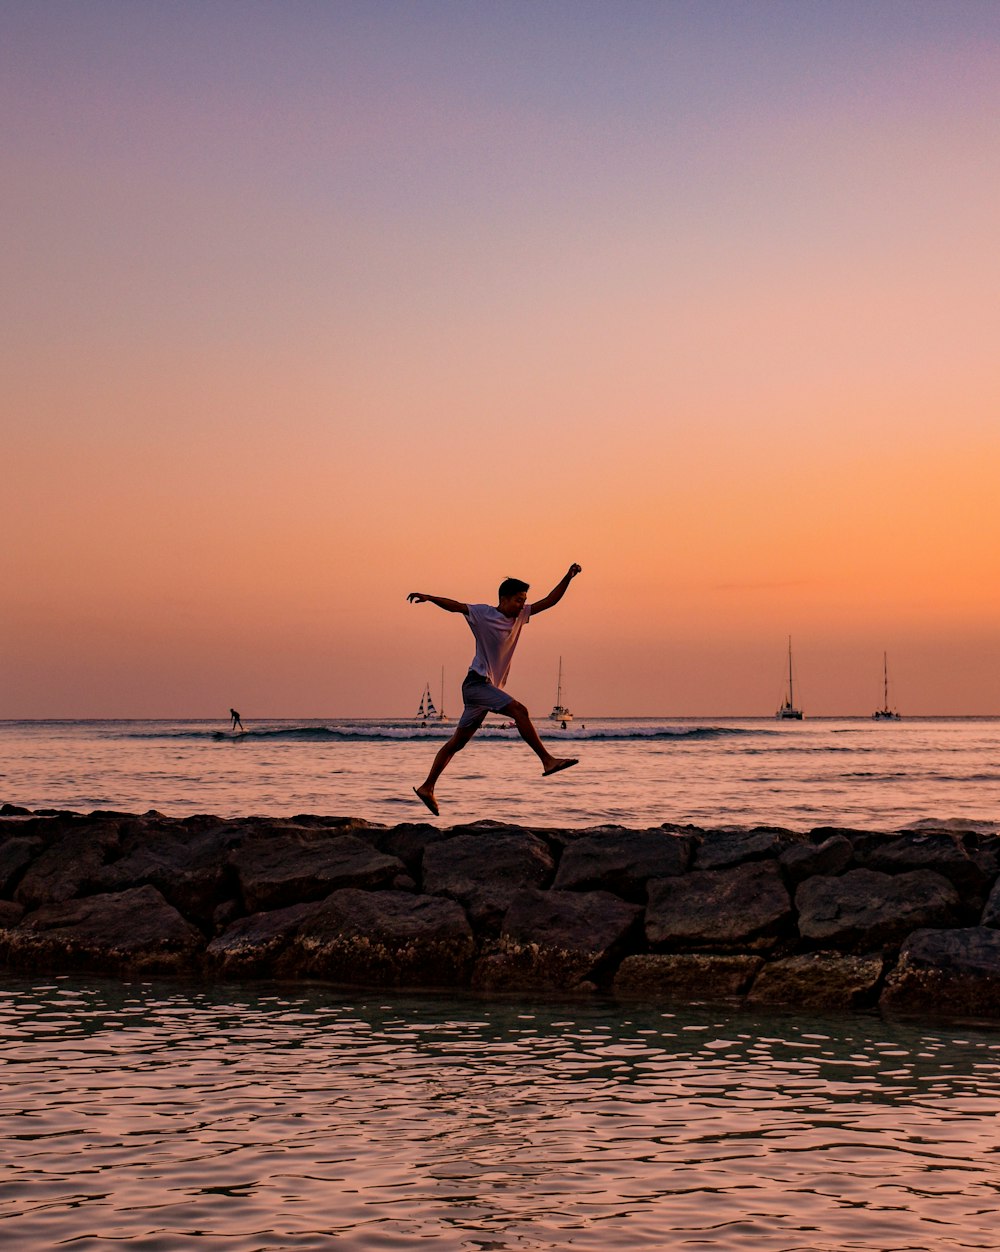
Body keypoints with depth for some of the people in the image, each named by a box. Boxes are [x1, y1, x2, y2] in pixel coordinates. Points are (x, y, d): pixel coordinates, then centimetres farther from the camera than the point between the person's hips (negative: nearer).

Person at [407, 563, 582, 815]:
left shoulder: (519, 615, 13)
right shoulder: (483, 614, -7)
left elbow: (549, 601, 14)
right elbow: (455, 606, -16)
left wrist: (568, 578, 4)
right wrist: (428, 598, -31)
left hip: (489, 688, 8)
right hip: (477, 682, -8)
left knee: (458, 742, 8)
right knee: (519, 710, -23)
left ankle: (427, 787, 11)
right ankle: (547, 761, -22)